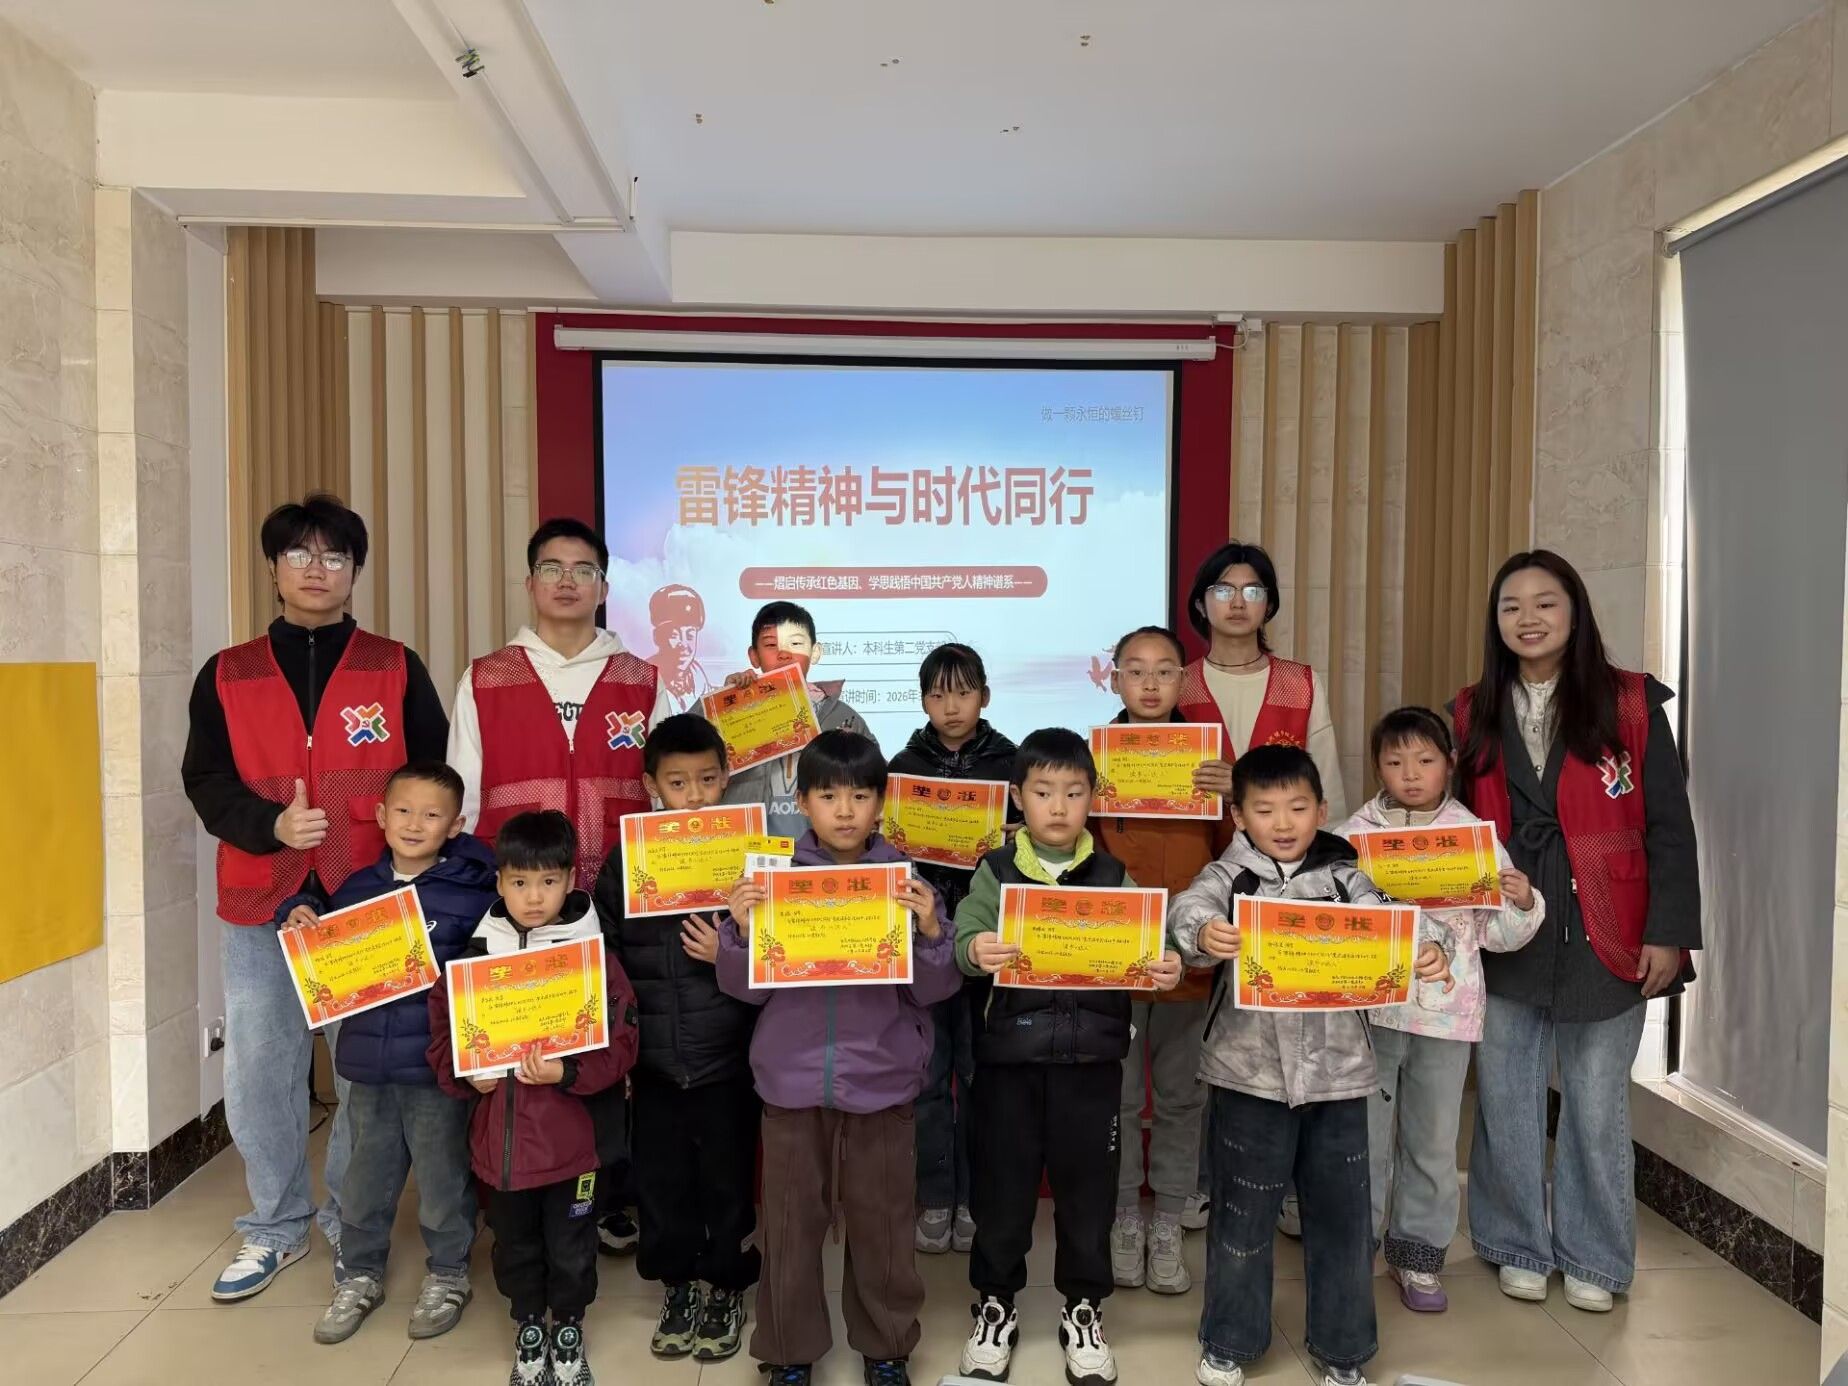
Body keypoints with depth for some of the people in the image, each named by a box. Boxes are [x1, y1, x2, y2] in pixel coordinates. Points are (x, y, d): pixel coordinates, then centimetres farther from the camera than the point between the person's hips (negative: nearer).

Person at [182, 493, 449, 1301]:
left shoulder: (397, 671, 5)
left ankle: (353, 1224, 22)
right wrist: (272, 826, -15)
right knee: (257, 1075, 7)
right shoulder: (226, 676, 9)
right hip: (260, 906, 2)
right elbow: (206, 783, 4)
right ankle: (276, 1227, 27)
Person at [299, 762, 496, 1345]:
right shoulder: (357, 888, 5)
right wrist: (303, 922, -1)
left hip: (438, 1066, -4)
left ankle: (448, 1275, 30)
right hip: (367, 1062, 4)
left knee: (443, 1178, 9)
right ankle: (359, 1276, 37)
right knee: (365, 1177, 18)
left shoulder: (472, 891, -9)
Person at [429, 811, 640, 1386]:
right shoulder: (474, 956, -2)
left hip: (571, 1137, -2)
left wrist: (566, 1072, -25)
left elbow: (620, 1042, -12)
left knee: (570, 1248, 14)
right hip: (499, 1137, 3)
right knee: (515, 1246, 20)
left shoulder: (595, 956, -11)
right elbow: (443, 1033, 7)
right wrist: (466, 1075, -10)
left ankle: (569, 1330, 39)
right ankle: (529, 1331, 43)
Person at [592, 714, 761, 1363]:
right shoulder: (626, 860, -1)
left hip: (728, 1059, -2)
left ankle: (726, 1289, 32)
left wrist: (731, 956, -18)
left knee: (728, 1182, 11)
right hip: (652, 1060, 2)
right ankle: (678, 1286, 35)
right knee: (662, 1183, 14)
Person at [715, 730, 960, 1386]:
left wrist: (929, 931, -21)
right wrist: (741, 930, -18)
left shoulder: (906, 879, -3)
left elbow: (932, 988, -4)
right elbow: (748, 988, -1)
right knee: (791, 1225, 12)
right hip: (792, 1080, 0)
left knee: (882, 1224, 12)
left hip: (881, 1082, 0)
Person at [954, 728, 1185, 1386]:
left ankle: (1084, 1308, 32)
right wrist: (975, 952, -36)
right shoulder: (995, 872, -1)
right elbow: (964, 933, -13)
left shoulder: (1113, 877, 3)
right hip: (1009, 1055, -1)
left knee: (1087, 1186, 12)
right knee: (1002, 1184, 10)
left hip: (1090, 1058, 1)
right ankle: (995, 1306, 31)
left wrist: (1166, 967, -25)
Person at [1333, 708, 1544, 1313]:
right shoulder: (1355, 833, -2)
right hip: (1369, 1006, -1)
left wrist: (1522, 903, -14)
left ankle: (1419, 1253, 30)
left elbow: (1498, 934, 5)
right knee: (1362, 1134, 9)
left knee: (1433, 1138, 13)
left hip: (1446, 1010, 1)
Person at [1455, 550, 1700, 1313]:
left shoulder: (1632, 704, -2)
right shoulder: (1473, 715, 4)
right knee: (1506, 1104, 11)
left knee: (1596, 1108, 9)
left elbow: (1669, 828, -2)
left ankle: (1592, 1257, 28)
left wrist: (1668, 933, -6)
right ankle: (1517, 1247, 28)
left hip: (1605, 941, -2)